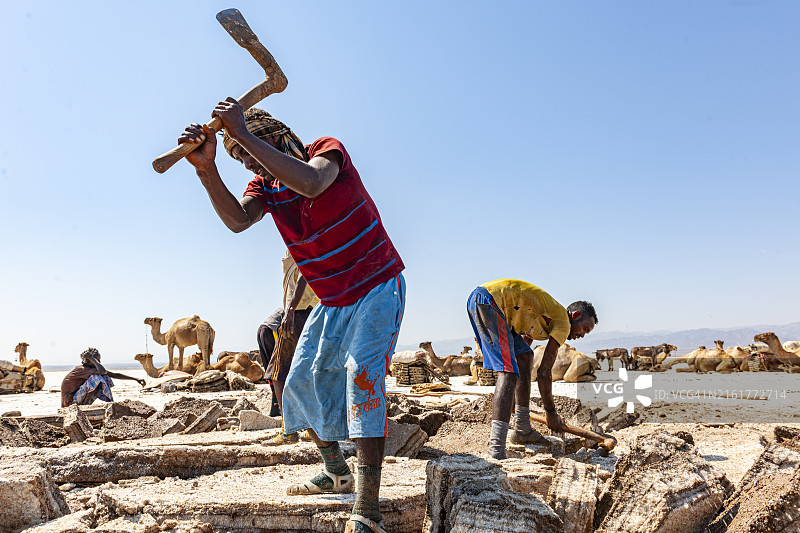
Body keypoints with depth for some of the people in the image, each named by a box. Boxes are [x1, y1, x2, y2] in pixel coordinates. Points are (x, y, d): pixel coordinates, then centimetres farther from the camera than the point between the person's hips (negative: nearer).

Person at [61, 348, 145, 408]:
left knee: (105, 378, -4)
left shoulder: (95, 369, 4)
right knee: (96, 377, -26)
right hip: (70, 401, -8)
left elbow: (114, 375, 4)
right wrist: (91, 357, -24)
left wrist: (135, 379, 0)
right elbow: (103, 371, -37)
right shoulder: (82, 369, -21)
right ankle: (84, 406, -20)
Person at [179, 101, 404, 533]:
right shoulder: (265, 184, 3)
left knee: (362, 374, -23)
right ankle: (336, 473, 29)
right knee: (302, 383, 10)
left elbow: (310, 183, -39)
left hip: (377, 287, -7)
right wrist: (207, 170, -34)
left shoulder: (326, 149, -14)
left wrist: (241, 134, -36)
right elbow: (237, 220, -19)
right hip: (332, 301, 8)